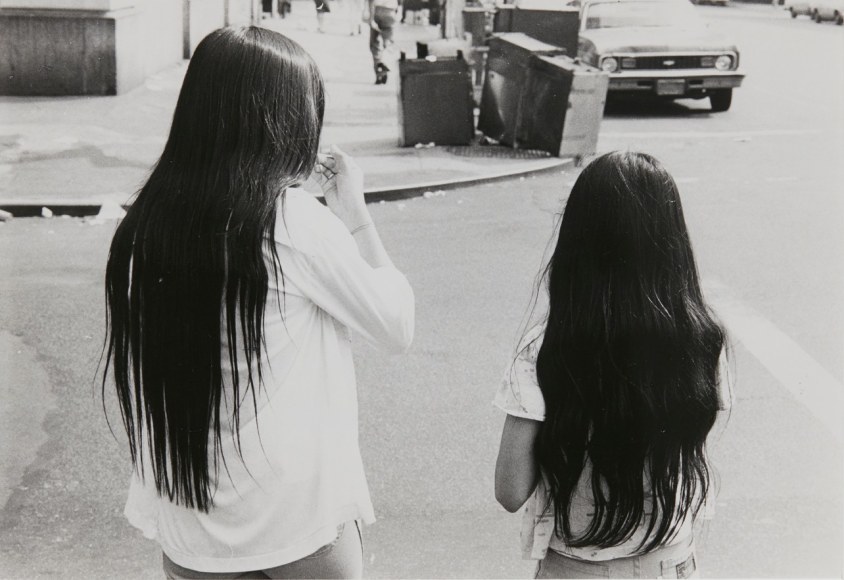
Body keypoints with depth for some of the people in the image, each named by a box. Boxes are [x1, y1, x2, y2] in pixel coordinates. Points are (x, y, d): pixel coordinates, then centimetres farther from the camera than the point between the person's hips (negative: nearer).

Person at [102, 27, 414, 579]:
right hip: (298, 519, -3)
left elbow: (128, 381, 2)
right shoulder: (296, 221, -18)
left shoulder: (142, 227, -5)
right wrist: (355, 211, 0)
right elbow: (399, 325, -7)